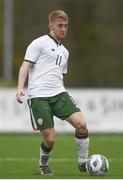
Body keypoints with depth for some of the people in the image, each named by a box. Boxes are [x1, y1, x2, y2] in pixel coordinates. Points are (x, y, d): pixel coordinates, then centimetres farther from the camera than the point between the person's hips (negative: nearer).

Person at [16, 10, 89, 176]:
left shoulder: (64, 52, 24)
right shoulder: (40, 43, 2)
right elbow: (26, 65, -5)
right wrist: (20, 87, -17)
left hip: (58, 94, 6)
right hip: (38, 96, -6)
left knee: (81, 123, -15)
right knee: (50, 138, -11)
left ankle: (83, 163, 1)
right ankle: (43, 165, 19)